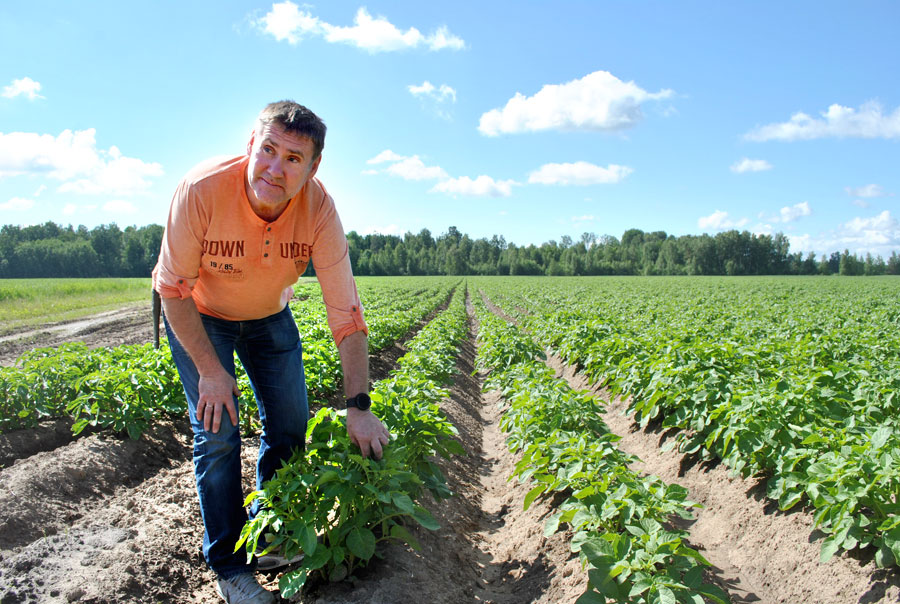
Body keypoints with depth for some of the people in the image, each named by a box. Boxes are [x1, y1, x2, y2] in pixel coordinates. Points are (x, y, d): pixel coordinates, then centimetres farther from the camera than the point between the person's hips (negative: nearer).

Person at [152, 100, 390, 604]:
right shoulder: (202, 189, -35)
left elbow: (346, 312, -27)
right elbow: (173, 290, -22)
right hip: (199, 317, -3)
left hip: (270, 317, 3)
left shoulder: (318, 209, -29)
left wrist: (358, 406, -29)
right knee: (218, 432, -8)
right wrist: (209, 370, -21)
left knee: (290, 425, 4)